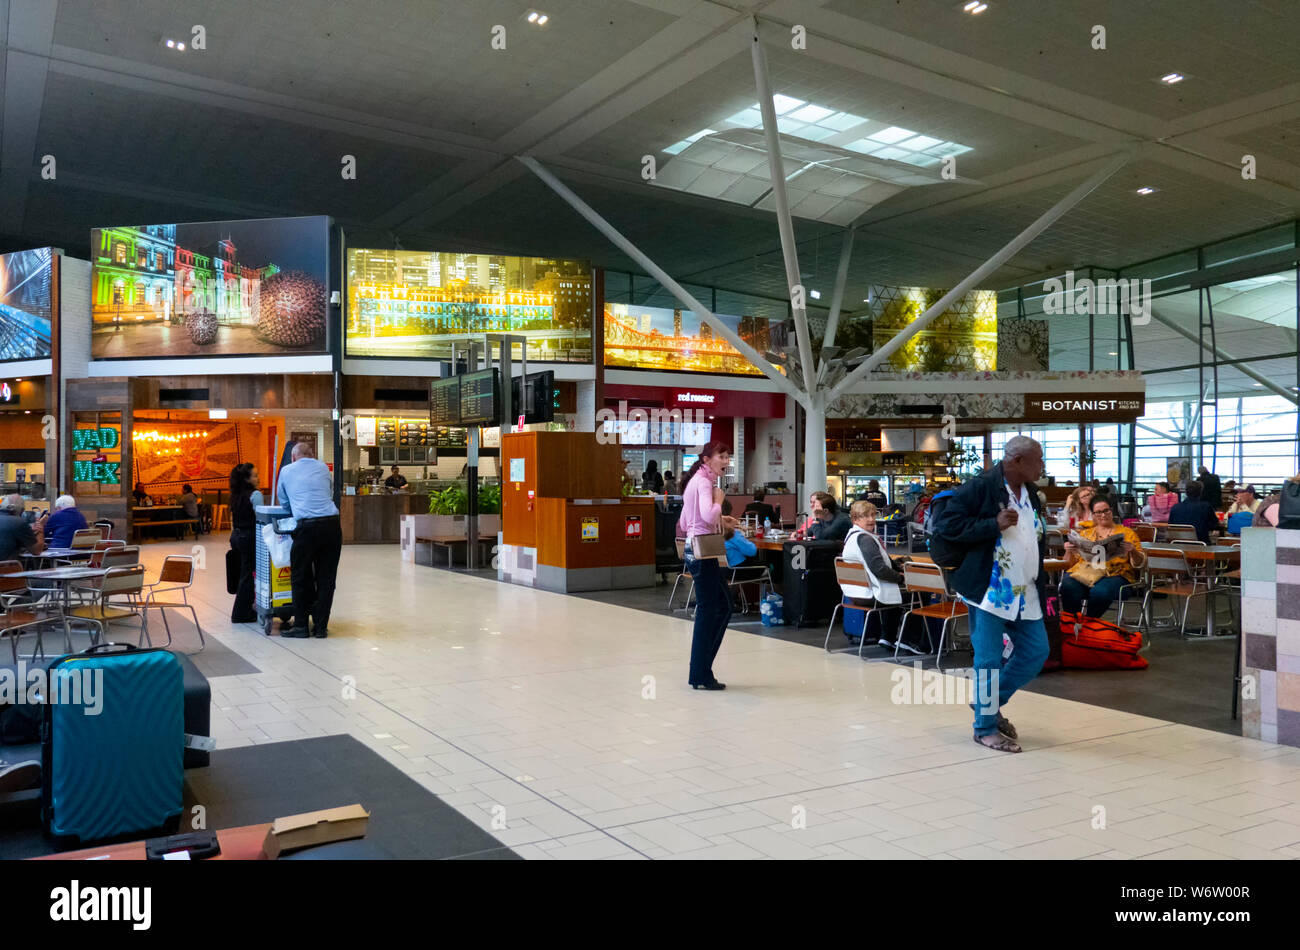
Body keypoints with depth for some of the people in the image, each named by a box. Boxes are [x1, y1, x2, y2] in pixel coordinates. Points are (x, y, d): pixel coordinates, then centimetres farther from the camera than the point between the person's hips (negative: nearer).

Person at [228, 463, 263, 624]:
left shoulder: (235, 495, 11)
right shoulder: (255, 495, -13)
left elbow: (232, 518, 17)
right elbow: (260, 519, -15)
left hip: (236, 537, 8)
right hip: (249, 537, -8)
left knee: (244, 574, 16)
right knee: (248, 575, 0)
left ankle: (243, 611, 21)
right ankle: (241, 614, 3)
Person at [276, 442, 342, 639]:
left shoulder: (287, 470, 13)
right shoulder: (323, 467, 17)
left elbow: (283, 501, 25)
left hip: (308, 526, -2)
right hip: (332, 524, 2)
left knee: (300, 578, 9)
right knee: (326, 577, 8)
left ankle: (300, 625, 12)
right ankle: (321, 626, 12)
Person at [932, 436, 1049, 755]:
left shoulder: (1030, 493, 14)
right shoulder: (980, 488, -12)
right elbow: (945, 524, -18)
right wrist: (994, 524, -22)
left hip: (1025, 593, 8)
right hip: (989, 590, -8)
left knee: (1036, 652, 10)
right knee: (989, 659, -1)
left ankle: (990, 702, 29)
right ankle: (986, 727, 14)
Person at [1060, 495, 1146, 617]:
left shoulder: (1127, 533, 18)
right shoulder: (1085, 533, 25)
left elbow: (1139, 564, 9)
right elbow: (1070, 564, 19)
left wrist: (1132, 551, -12)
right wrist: (1069, 551, -2)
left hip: (1114, 574, -2)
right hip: (1084, 571, 2)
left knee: (1100, 592, -37)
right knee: (1068, 587, -34)